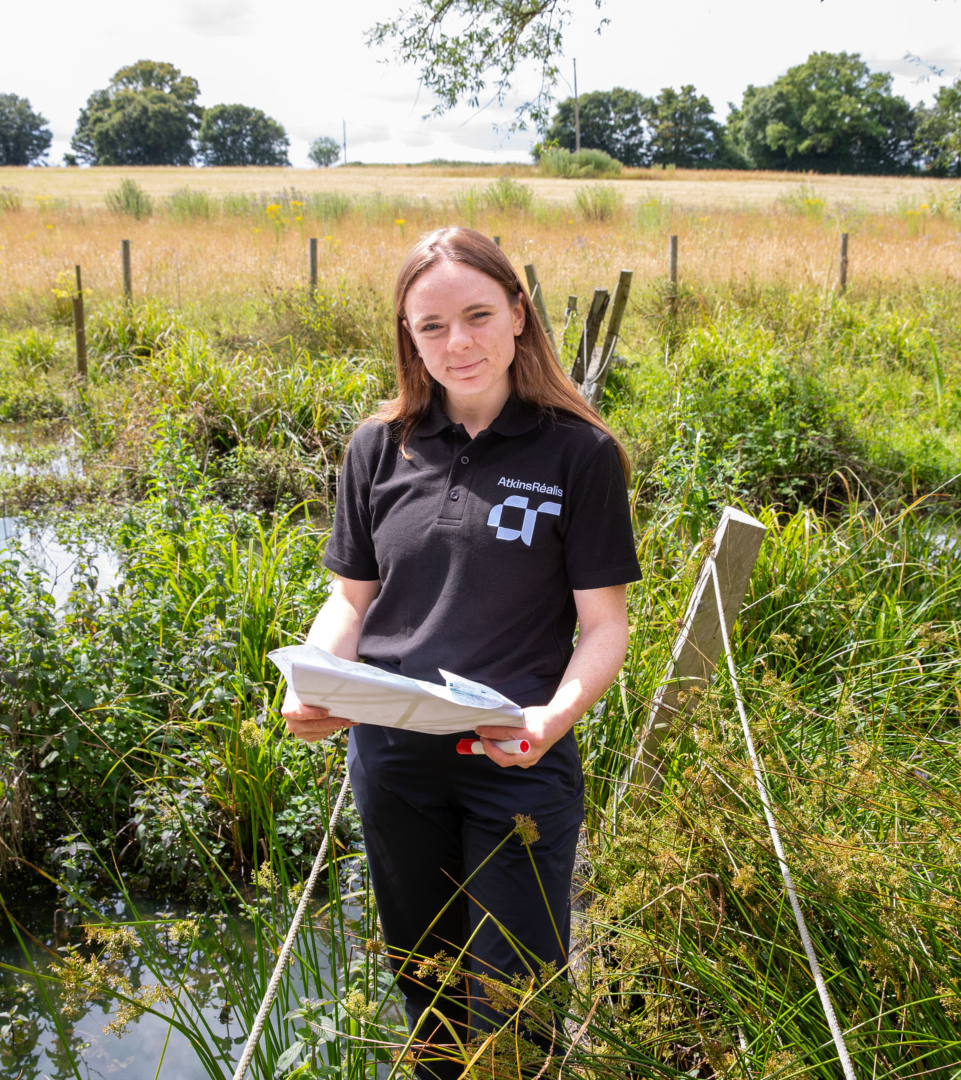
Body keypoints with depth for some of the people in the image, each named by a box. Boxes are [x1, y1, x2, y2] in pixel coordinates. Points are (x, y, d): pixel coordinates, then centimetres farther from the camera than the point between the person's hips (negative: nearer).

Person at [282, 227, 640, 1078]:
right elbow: (352, 597, 9)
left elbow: (604, 621, -6)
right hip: (391, 755, 3)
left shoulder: (579, 452, -7)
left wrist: (558, 713, -25)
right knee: (422, 979, 21)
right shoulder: (380, 447, 2)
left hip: (519, 763, -3)